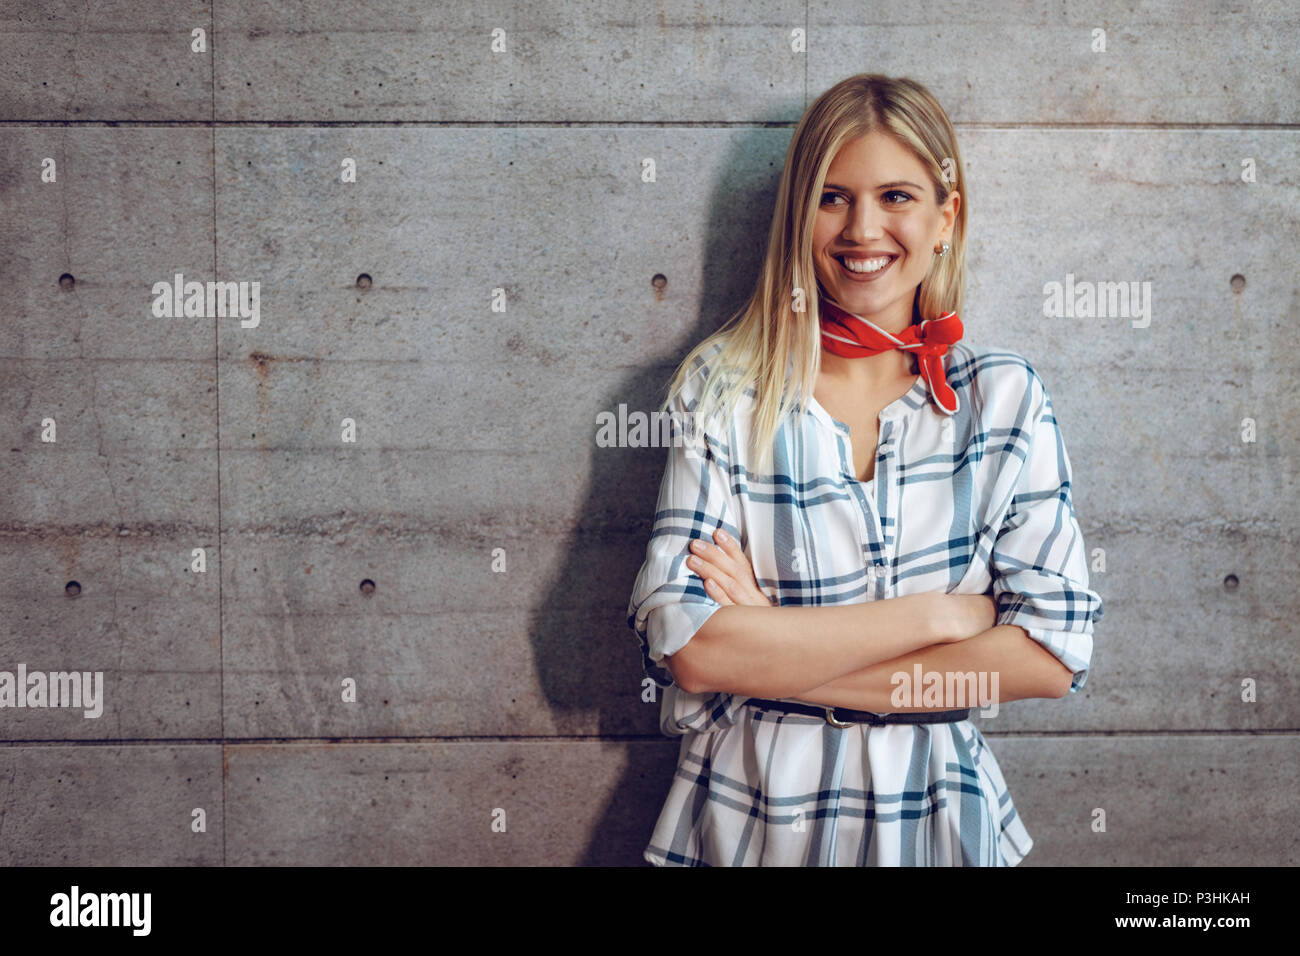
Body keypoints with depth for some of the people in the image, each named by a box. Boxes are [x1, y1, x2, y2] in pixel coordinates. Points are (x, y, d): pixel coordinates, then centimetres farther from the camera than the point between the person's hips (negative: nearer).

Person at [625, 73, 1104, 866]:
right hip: (751, 812, -1)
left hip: (938, 814, 1)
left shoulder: (1007, 396, -4)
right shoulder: (724, 388, -8)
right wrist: (943, 613, -17)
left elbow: (1055, 651, -12)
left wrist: (779, 651, -17)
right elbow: (685, 645, -17)